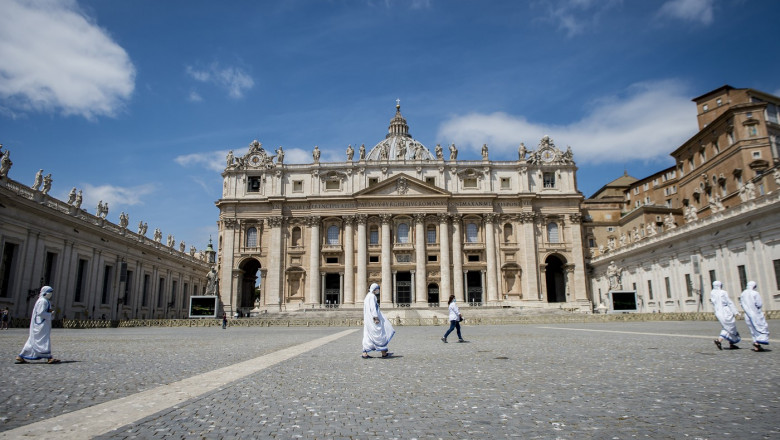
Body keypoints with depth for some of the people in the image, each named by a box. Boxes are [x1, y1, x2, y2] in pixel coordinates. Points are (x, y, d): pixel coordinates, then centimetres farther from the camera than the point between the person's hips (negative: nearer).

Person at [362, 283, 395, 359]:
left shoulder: (368, 296, 18)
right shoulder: (372, 296, -12)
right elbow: (373, 308, -20)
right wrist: (376, 318, -24)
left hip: (368, 318, 10)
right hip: (372, 318, -10)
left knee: (368, 336, 7)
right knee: (379, 334, -3)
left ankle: (365, 353, 4)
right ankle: (383, 353, 2)